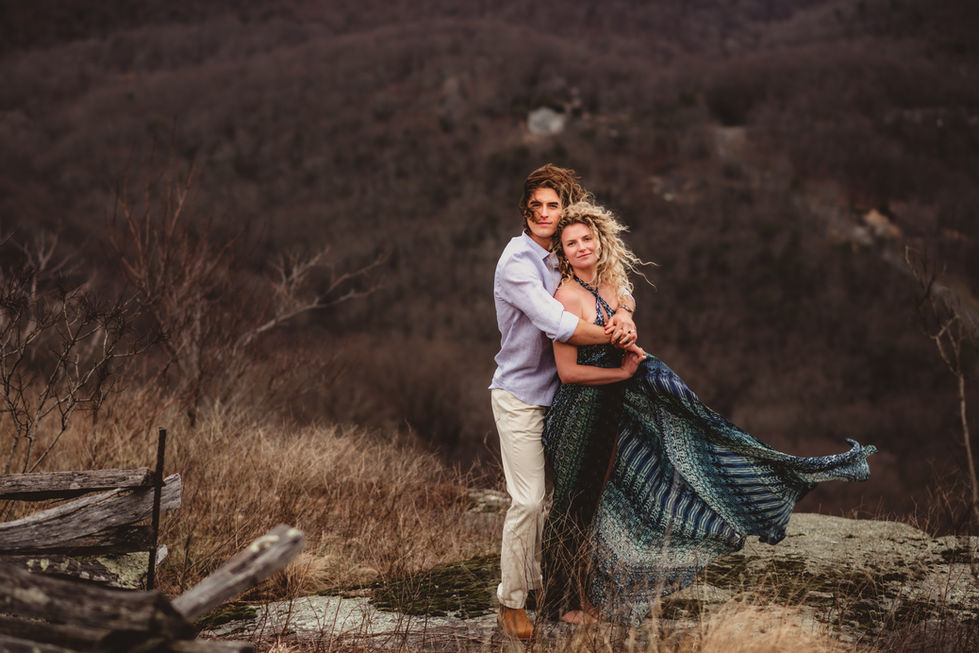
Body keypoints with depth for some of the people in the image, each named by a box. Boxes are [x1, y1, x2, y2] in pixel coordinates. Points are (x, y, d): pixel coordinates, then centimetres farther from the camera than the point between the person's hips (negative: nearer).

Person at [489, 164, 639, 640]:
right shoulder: (517, 261, -16)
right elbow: (557, 324, -27)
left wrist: (623, 314, -12)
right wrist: (613, 338, -20)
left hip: (557, 393, 7)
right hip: (520, 395, -7)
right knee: (527, 500, -8)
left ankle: (540, 580, 24)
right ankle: (511, 601, 4)